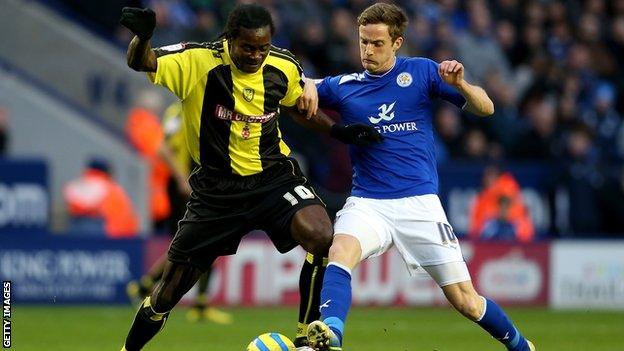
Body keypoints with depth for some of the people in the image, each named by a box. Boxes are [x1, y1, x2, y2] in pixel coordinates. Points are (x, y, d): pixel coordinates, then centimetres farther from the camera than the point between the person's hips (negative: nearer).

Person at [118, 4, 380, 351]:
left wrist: (339, 131, 3)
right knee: (168, 292, 4)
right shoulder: (199, 62, -16)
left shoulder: (285, 68, -4)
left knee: (322, 238, -28)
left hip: (273, 177, 2)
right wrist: (142, 36, -48)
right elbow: (140, 62, -26)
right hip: (216, 188, -1)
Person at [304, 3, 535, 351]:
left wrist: (459, 84, -19)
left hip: (419, 203, -1)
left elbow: (485, 108, 2)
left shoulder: (422, 72, 2)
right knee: (340, 253, -32)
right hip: (367, 202, 1)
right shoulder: (343, 87, 7)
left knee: (466, 301, -2)